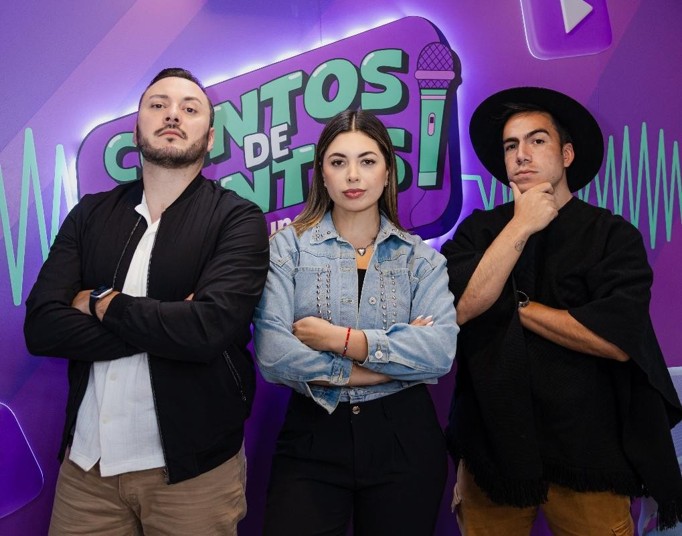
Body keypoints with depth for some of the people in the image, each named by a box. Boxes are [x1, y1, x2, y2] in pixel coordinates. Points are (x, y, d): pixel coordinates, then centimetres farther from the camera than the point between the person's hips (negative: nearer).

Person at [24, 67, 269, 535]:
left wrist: (101, 304, -10)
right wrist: (165, 325, -17)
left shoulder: (238, 219, -8)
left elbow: (210, 327, -23)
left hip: (192, 465, -3)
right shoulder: (91, 214, 4)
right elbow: (41, 327, -6)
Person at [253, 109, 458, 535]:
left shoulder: (421, 258, 3)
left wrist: (340, 338, -17)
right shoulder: (289, 246, -2)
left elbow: (441, 351, -13)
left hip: (404, 438, 2)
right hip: (313, 436, -1)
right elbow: (271, 354, -15)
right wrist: (393, 360, -12)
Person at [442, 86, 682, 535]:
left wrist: (513, 305, -10)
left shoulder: (612, 235, -5)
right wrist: (521, 226, -13)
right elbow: (458, 307, -14)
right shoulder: (479, 229, 2)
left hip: (587, 457, -1)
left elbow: (618, 340, -17)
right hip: (492, 451, 2)